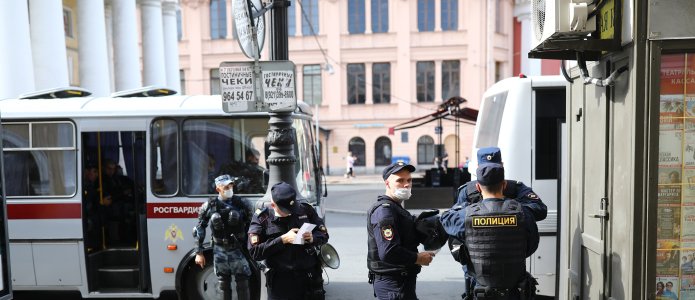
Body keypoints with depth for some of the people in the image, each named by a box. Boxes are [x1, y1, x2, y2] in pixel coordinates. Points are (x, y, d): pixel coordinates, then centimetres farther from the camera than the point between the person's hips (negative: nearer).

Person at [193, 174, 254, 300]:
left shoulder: (242, 204, -5)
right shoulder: (209, 206, -2)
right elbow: (199, 229, 5)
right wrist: (199, 252, 3)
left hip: (238, 250, -1)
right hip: (220, 251, 1)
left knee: (243, 285, 2)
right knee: (224, 286, 11)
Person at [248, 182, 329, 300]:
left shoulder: (305, 210, 0)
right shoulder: (262, 218, -6)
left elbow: (324, 235, 9)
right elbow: (254, 252, -12)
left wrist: (312, 238, -14)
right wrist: (282, 240, -19)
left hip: (310, 277, 2)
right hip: (280, 281, -2)